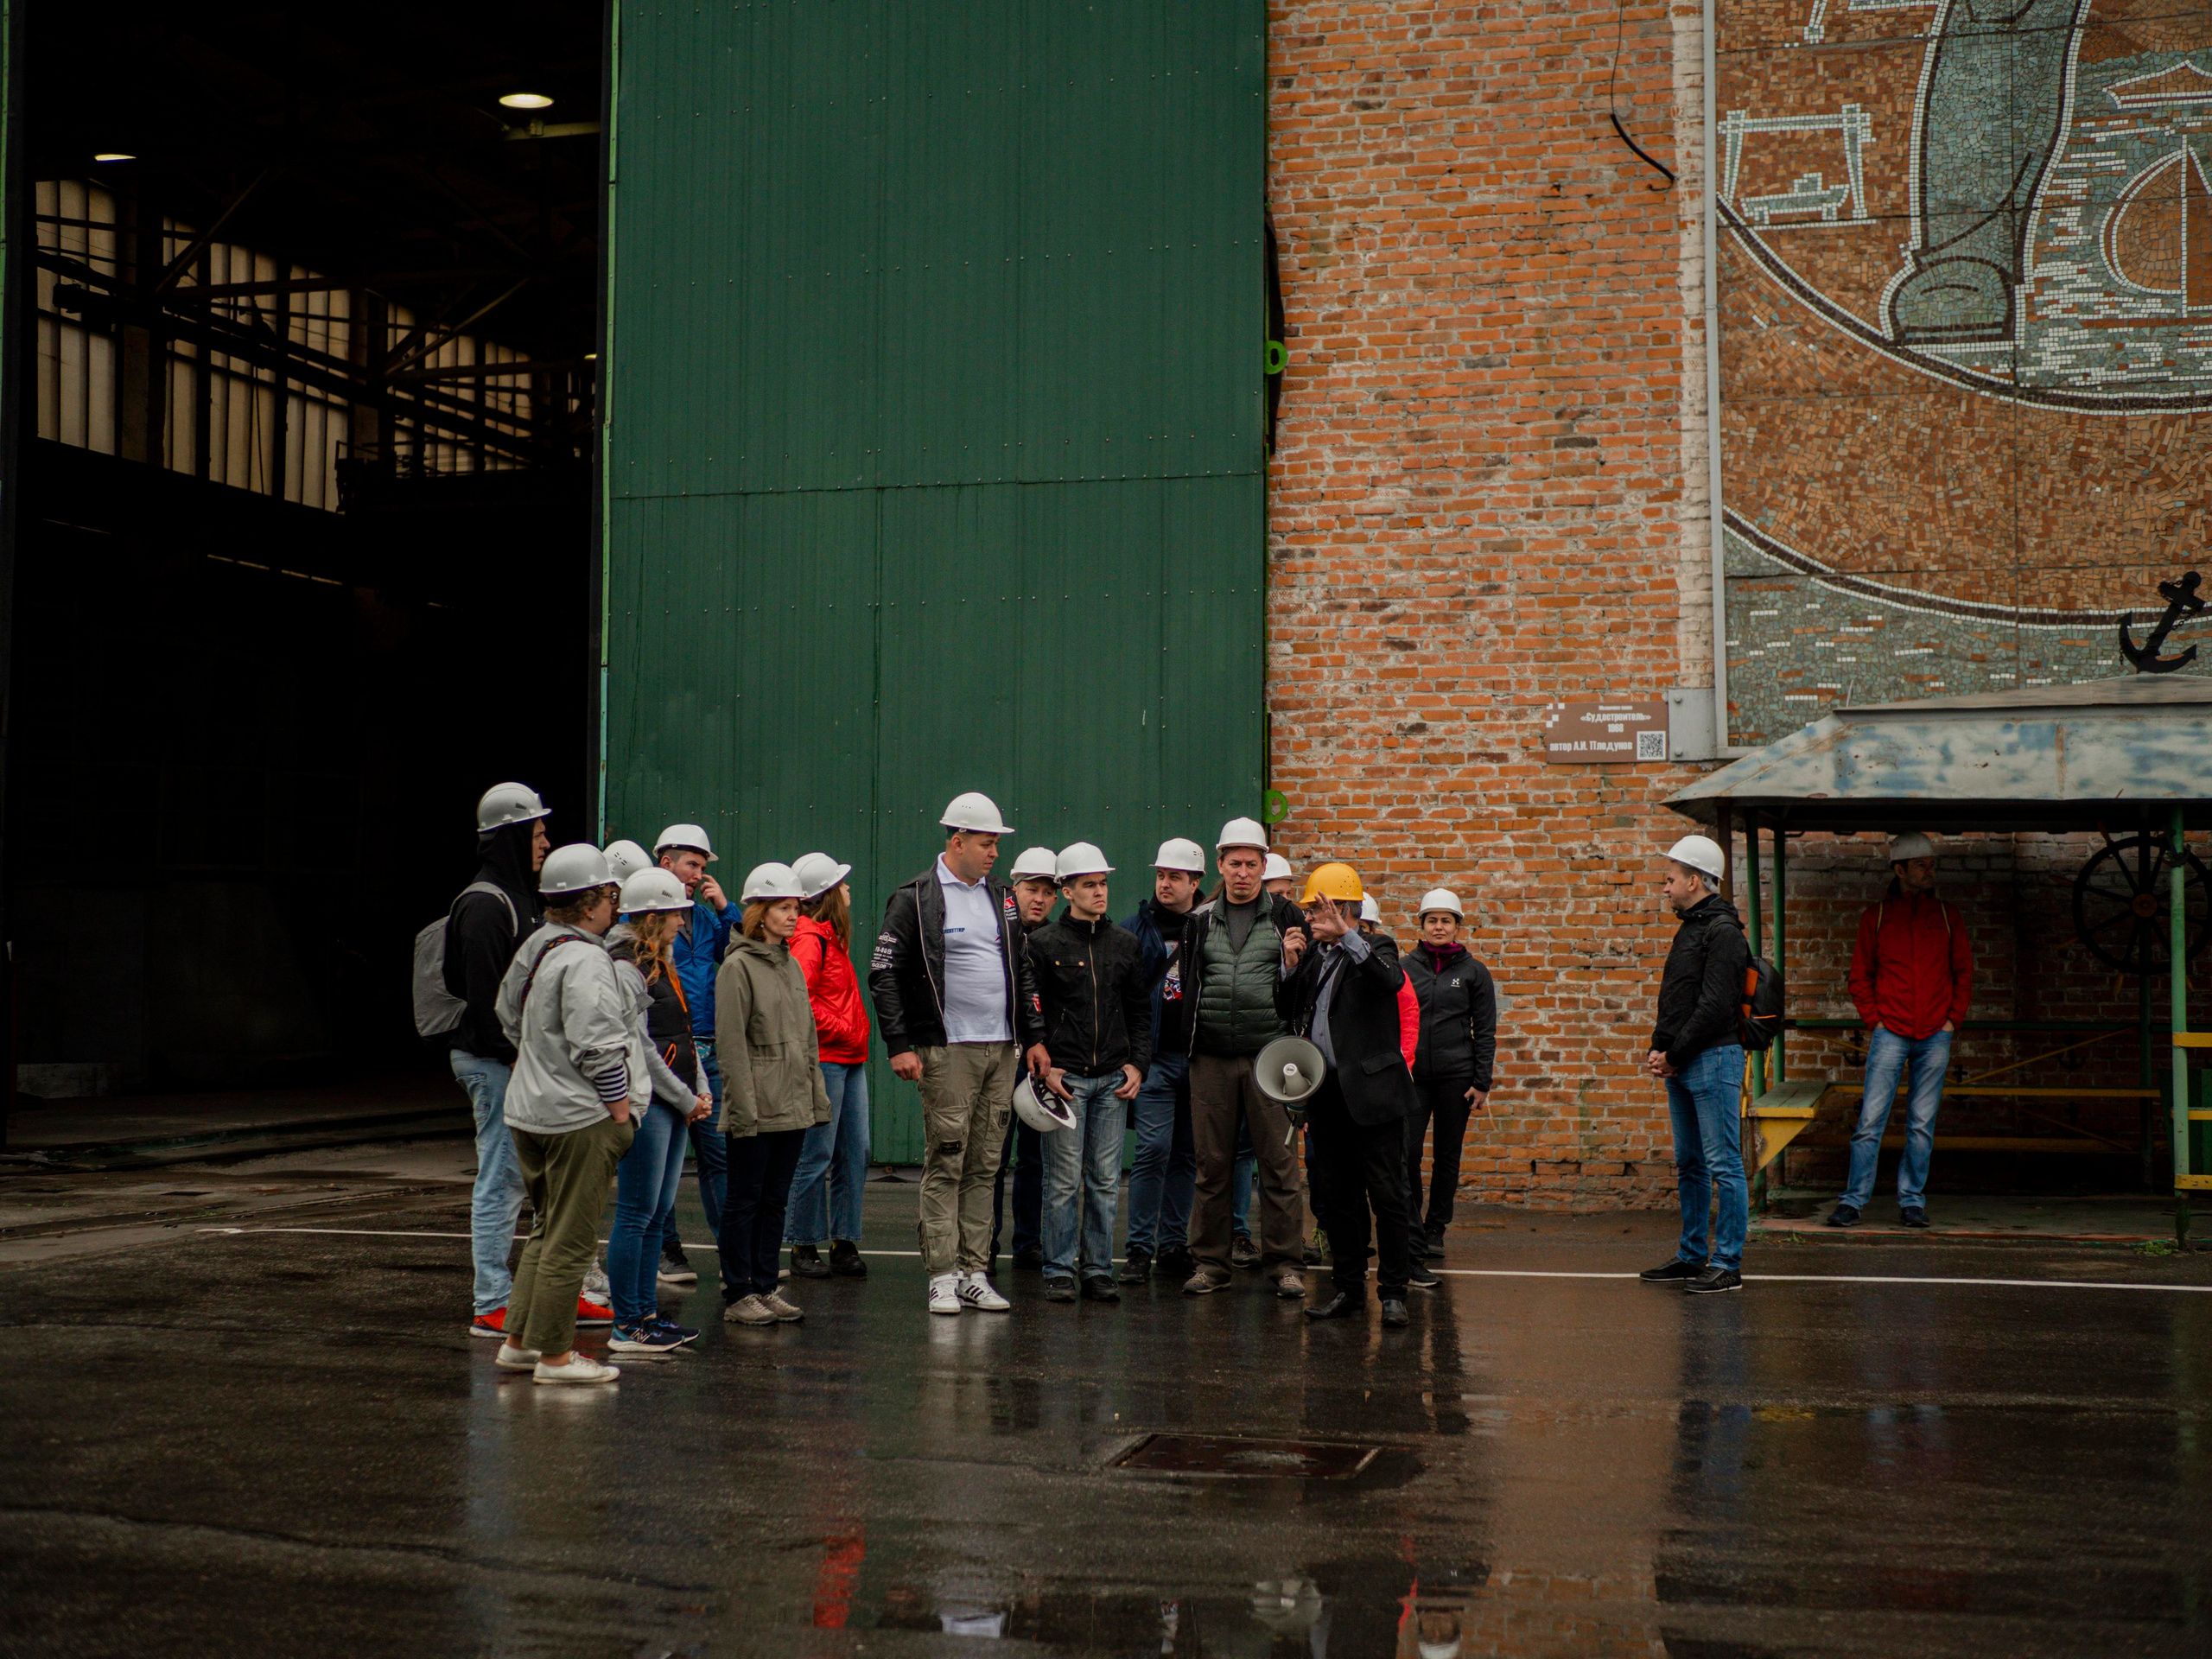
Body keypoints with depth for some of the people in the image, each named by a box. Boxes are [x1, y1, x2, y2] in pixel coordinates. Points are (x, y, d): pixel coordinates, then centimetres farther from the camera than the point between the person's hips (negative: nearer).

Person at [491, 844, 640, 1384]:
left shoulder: (534, 948, 10)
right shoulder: (585, 960, -19)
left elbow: (512, 1021, 21)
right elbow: (598, 1049, -21)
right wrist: (623, 1115, -13)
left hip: (528, 1110, 10)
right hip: (579, 1117, -10)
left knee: (546, 1230, 20)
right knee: (570, 1238, -1)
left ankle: (519, 1340, 24)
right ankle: (554, 1354, 4)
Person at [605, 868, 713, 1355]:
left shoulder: (660, 965, 17)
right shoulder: (624, 969, -13)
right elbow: (639, 1049, -16)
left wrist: (701, 1091, 7)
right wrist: (685, 1100, -11)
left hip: (675, 1105, 10)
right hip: (646, 1104, -9)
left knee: (658, 1214, 12)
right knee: (636, 1215, -5)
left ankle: (647, 1313, 18)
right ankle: (626, 1326, -1)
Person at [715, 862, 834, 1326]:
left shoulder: (792, 966, 15)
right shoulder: (738, 966, -8)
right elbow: (731, 1041, -12)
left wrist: (818, 1095, 13)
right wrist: (744, 1107, -17)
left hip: (793, 1107, 7)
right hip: (756, 1110, -7)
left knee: (775, 1199, 10)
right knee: (745, 1198, 0)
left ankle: (765, 1288, 16)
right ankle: (738, 1294, 5)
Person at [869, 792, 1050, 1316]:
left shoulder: (1001, 898, 15)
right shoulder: (916, 899, -4)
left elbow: (1022, 972, 21)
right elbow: (884, 973, -6)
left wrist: (1034, 1037, 13)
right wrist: (900, 1046, -12)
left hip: (1002, 1052, 6)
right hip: (947, 1052, -6)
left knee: (984, 1167, 7)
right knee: (945, 1164, -4)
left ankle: (974, 1273, 12)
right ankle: (942, 1276, 1)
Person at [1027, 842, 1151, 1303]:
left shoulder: (1126, 945, 13)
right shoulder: (1043, 944, 1)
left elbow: (1140, 1010, 16)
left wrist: (1137, 1063, 4)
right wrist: (1044, 1066, -7)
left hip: (1113, 1078, 4)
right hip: (1065, 1077, -3)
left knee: (1105, 1181, 5)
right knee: (1064, 1179, -3)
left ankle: (1098, 1270, 12)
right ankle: (1059, 1272, 5)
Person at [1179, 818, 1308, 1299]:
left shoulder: (1286, 915, 6)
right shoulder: (1200, 921, 13)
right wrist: (1191, 1045, 9)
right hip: (1212, 1059, 2)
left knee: (1278, 1163, -2)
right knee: (1212, 1163, 4)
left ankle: (1285, 1263, 4)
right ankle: (1210, 1262, 12)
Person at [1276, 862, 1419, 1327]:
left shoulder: (1374, 951, -4)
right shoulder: (1313, 956, 14)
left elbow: (1391, 980, -27)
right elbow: (1287, 1014, 14)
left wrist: (1347, 936, -31)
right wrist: (1290, 968, 1)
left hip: (1373, 1093, -6)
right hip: (1327, 1096, 7)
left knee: (1387, 1195, -2)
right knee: (1339, 1196, 11)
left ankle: (1393, 1292, 4)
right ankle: (1349, 1288, 18)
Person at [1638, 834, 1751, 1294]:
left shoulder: (1722, 931, -12)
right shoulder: (1689, 928, 18)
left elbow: (1715, 1006, -19)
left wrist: (1674, 1054, -14)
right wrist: (1658, 1050, 7)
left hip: (1713, 1059, -10)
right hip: (1680, 1066, 10)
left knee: (1724, 1164, -6)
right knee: (1689, 1164, 14)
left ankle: (1727, 1264, -4)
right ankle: (1693, 1256, 22)